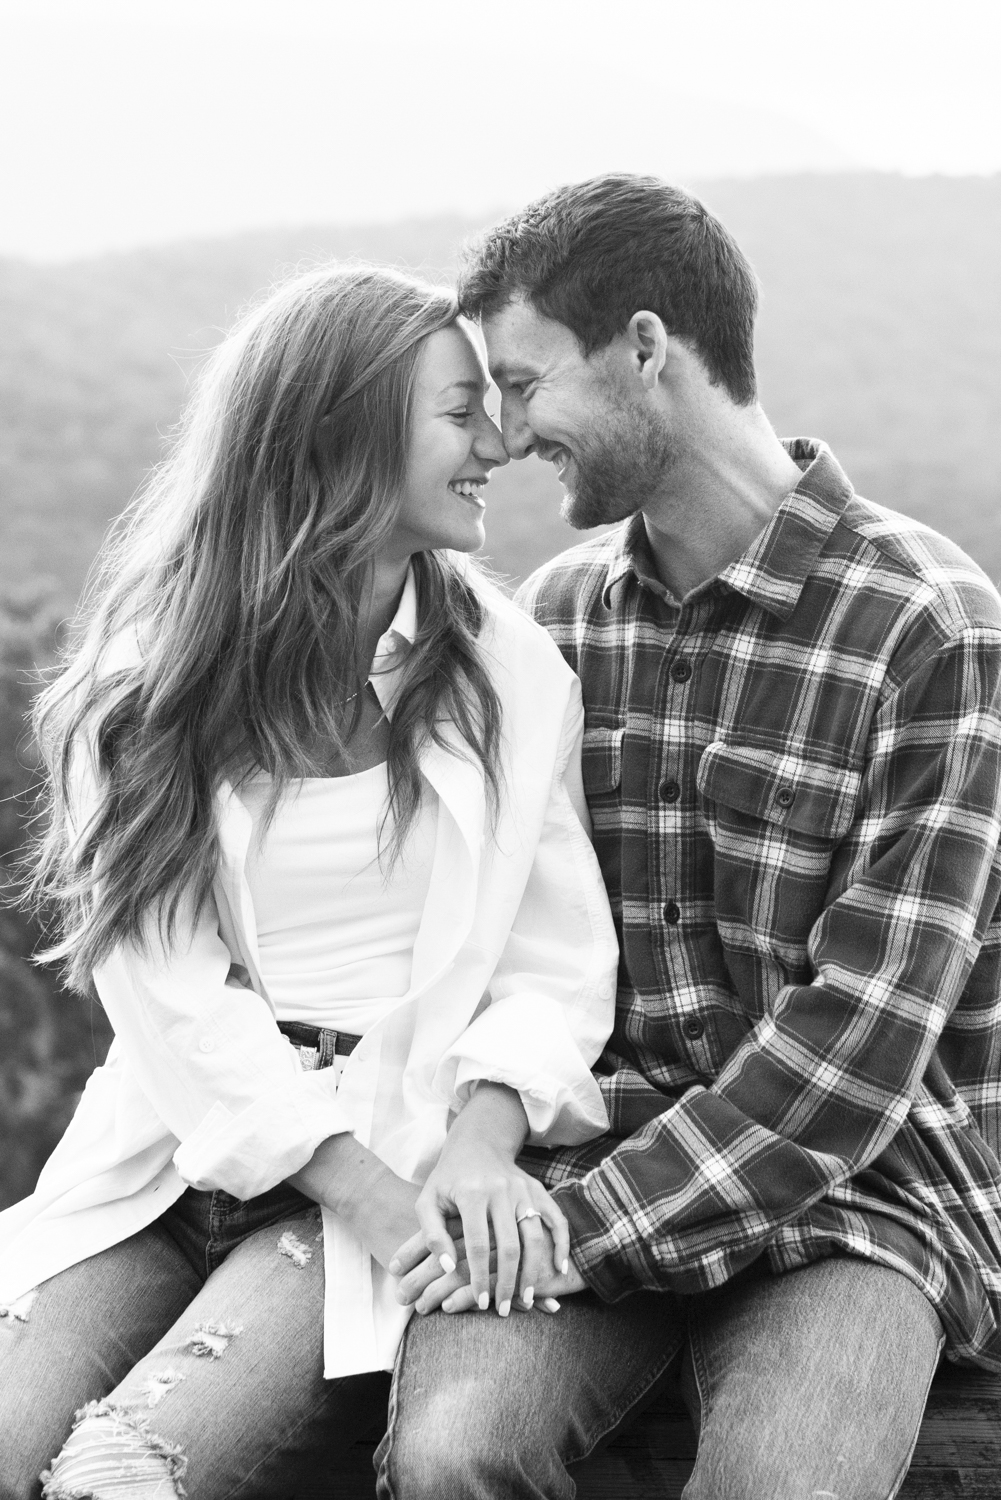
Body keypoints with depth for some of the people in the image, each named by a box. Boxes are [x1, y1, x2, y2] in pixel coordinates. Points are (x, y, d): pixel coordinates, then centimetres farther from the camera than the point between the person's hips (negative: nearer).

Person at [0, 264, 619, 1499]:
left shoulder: (513, 676, 5)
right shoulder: (140, 694, 2)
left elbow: (557, 959, 4)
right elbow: (168, 990, -6)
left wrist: (480, 1144, -17)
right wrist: (377, 1200, -17)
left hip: (408, 1152, -1)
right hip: (185, 1154, 1)